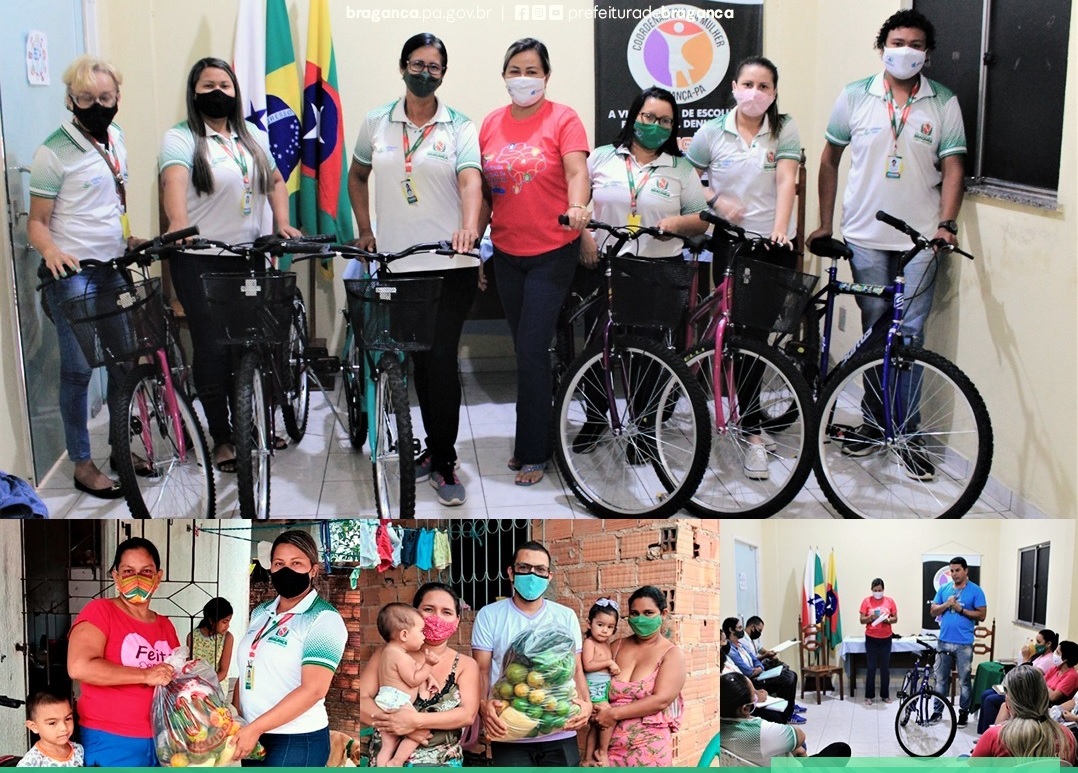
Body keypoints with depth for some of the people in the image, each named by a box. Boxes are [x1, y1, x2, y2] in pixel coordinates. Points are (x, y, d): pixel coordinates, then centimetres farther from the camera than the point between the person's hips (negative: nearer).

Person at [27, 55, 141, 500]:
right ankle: (82, 465, 8)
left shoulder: (116, 139, 9)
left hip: (115, 268, 7)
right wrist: (50, 250, -28)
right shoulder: (54, 153, -12)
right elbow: (37, 221, -10)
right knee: (78, 368, -2)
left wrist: (130, 238, 16)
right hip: (72, 274, -7)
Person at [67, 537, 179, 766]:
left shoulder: (165, 626, 12)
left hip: (161, 740, 6)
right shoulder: (99, 612, -5)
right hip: (112, 742, -6)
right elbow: (79, 667, -20)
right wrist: (146, 675, -19)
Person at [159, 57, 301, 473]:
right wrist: (178, 226, -42)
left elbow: (275, 182, 21)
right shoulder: (181, 138, -7)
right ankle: (221, 437, 11)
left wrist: (282, 222, 4)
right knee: (214, 347, -1)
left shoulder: (253, 139, 14)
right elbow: (174, 181, -25)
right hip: (200, 260, -5)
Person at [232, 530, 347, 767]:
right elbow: (247, 671, 15)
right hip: (253, 736, 6)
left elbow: (313, 689, -21)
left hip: (297, 741, -6)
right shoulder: (260, 613, 9)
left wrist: (255, 728, -21)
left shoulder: (323, 618, -13)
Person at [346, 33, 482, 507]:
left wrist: (469, 225, -34)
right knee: (419, 360, 10)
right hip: (398, 262, 3)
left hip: (450, 263, -3)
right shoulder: (377, 123, 8)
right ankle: (436, 448, 24)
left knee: (442, 358, -6)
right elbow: (357, 176, 21)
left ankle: (443, 462, 5)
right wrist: (365, 230, 12)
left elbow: (470, 180, -15)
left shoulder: (459, 127, 0)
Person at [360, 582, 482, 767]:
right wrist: (400, 724, -15)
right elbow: (360, 700, -3)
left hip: (441, 762, 0)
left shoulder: (466, 665, 6)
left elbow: (468, 714, -6)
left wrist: (416, 721, -17)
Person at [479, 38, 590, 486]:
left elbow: (576, 171, -20)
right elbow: (482, 186, 11)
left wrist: (576, 206, -39)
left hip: (552, 252, -5)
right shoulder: (491, 124, 6)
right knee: (525, 348, 14)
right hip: (506, 252, 5)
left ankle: (533, 453, 3)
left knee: (532, 351, -7)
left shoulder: (563, 118, -7)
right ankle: (531, 440, 26)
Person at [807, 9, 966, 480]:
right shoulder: (855, 97, 3)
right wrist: (825, 223, 10)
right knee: (875, 333, 8)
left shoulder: (944, 103, 2)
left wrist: (946, 223, -15)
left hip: (920, 238, -1)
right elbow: (830, 159, 11)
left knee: (909, 336, -1)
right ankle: (874, 421, 22)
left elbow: (952, 167, -1)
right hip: (866, 235, 1)